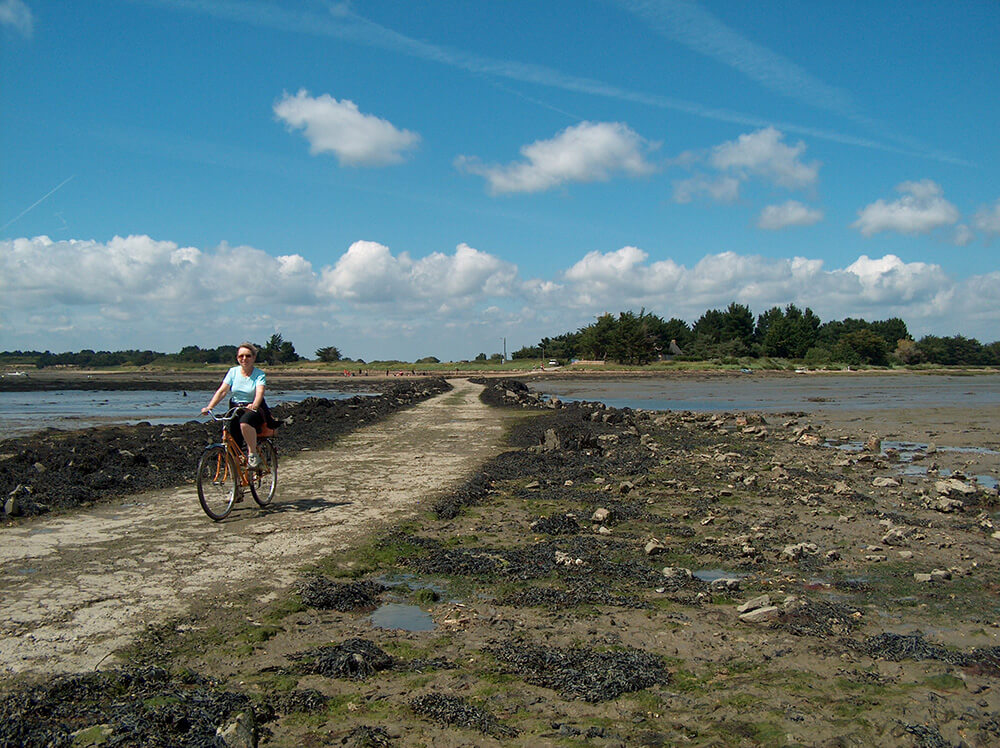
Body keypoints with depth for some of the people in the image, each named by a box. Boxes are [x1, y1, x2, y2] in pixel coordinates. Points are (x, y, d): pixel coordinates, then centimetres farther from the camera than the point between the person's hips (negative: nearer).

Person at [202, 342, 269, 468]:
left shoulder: (259, 375, -5)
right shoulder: (233, 371, 4)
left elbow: (259, 393, -22)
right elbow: (222, 391, -5)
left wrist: (254, 406, -43)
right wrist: (209, 407, -19)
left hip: (254, 410, -3)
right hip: (235, 410, 4)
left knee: (245, 421, -39)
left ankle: (252, 453, -20)